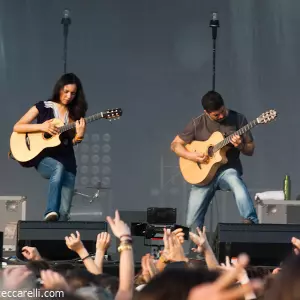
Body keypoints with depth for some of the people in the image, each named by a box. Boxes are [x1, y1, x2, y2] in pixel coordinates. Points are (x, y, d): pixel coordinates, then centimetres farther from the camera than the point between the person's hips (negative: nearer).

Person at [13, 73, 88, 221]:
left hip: (67, 161, 4)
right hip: (43, 158, -4)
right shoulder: (43, 107, 1)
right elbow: (17, 127, -3)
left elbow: (72, 142, 7)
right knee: (59, 168, -40)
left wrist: (79, 135, -15)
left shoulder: (74, 113, 10)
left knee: (64, 211, -10)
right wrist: (41, 127, -16)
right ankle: (50, 212, -46)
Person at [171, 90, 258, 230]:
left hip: (228, 170, -1)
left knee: (242, 194, -38)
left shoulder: (238, 119, -3)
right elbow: (175, 145, 4)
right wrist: (191, 156, -15)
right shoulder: (197, 124, -2)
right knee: (192, 223, -5)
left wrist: (240, 146, -21)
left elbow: (250, 150, 2)